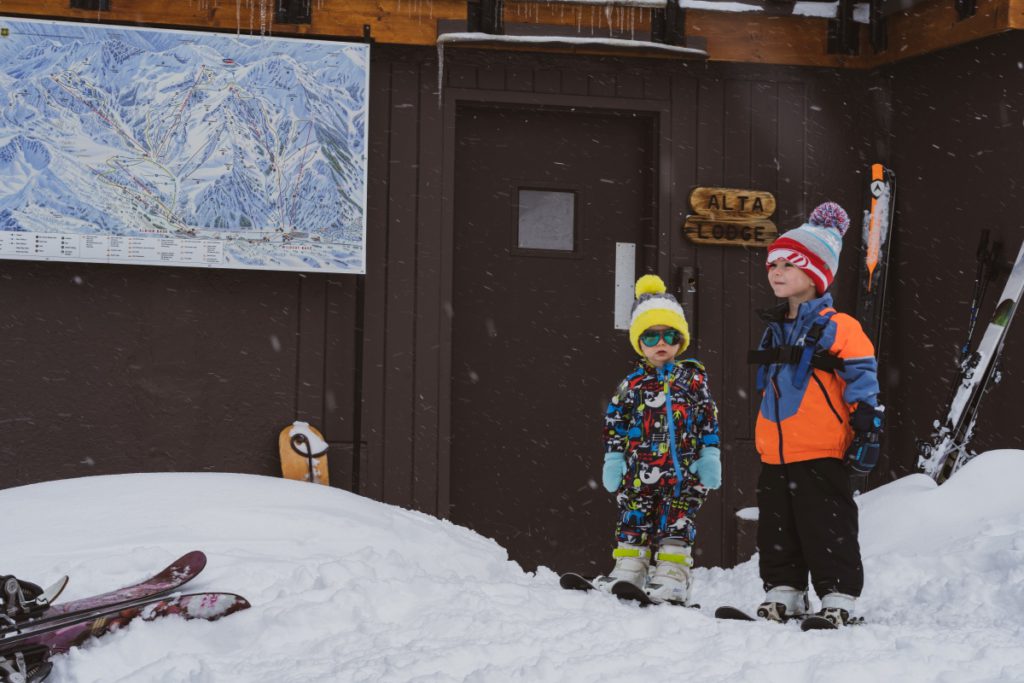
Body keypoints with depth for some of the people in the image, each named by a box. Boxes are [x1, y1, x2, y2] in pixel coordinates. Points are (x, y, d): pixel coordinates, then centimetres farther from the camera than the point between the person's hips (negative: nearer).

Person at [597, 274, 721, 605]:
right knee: (633, 520, 4)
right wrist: (613, 460, 3)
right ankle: (629, 569, 10)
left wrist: (709, 456, 2)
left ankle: (672, 574, 1)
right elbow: (614, 424, 8)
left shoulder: (693, 379, 4)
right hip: (638, 471, 1)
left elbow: (708, 419, 6)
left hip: (682, 470, -1)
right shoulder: (632, 383, 5)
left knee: (677, 523, -2)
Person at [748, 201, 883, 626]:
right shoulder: (775, 331, 15)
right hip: (774, 455, 8)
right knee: (777, 532, 11)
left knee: (827, 529, -2)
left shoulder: (835, 328, -9)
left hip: (820, 454, -7)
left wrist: (865, 427, -14)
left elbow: (862, 379, -10)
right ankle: (782, 594, 20)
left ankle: (838, 598, 5)